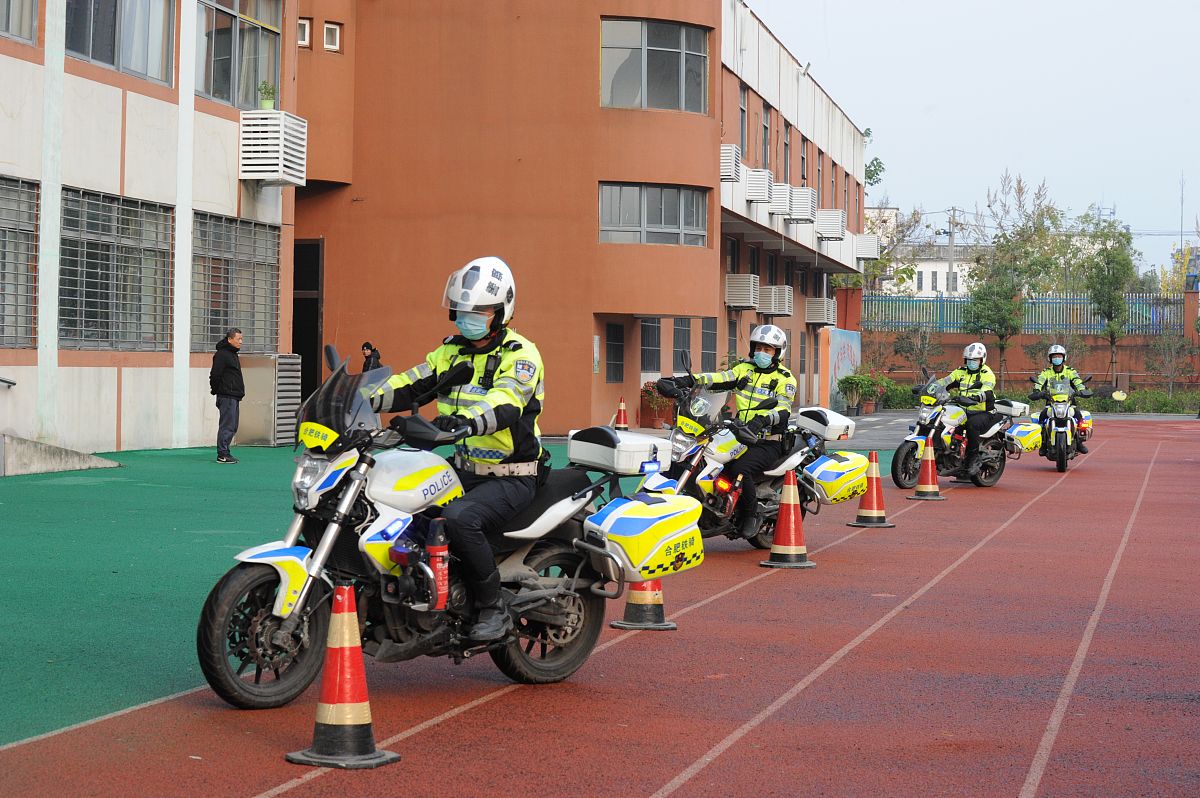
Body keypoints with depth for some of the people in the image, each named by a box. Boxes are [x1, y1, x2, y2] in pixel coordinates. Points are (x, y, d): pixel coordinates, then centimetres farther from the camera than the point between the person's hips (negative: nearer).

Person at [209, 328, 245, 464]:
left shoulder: (233, 354, 19)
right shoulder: (221, 354, -11)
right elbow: (215, 375, -16)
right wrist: (216, 390, -11)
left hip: (234, 397, 10)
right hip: (227, 396, -10)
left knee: (232, 426, 12)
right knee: (227, 425, -9)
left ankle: (224, 452, 17)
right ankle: (222, 454, -7)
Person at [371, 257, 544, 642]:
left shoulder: (521, 354, -10)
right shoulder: (451, 351, 12)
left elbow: (506, 404, -29)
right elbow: (409, 386, 6)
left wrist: (467, 421, -49)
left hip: (511, 478, -7)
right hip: (463, 470, 7)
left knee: (458, 518, -32)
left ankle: (494, 609, -17)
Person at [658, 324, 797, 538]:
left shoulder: (785, 379, 0)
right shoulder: (745, 369, 15)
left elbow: (783, 410, -17)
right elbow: (719, 379, -1)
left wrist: (762, 419, -39)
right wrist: (687, 380, -18)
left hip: (768, 442, -6)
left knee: (739, 469, -32)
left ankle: (751, 515, -10)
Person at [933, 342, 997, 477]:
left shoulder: (987, 374, -5)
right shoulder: (961, 372, 15)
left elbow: (986, 392, -24)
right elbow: (944, 382, 6)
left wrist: (974, 398, -44)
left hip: (984, 413, -6)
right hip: (964, 411, 6)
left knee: (972, 424, -37)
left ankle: (974, 459, -26)